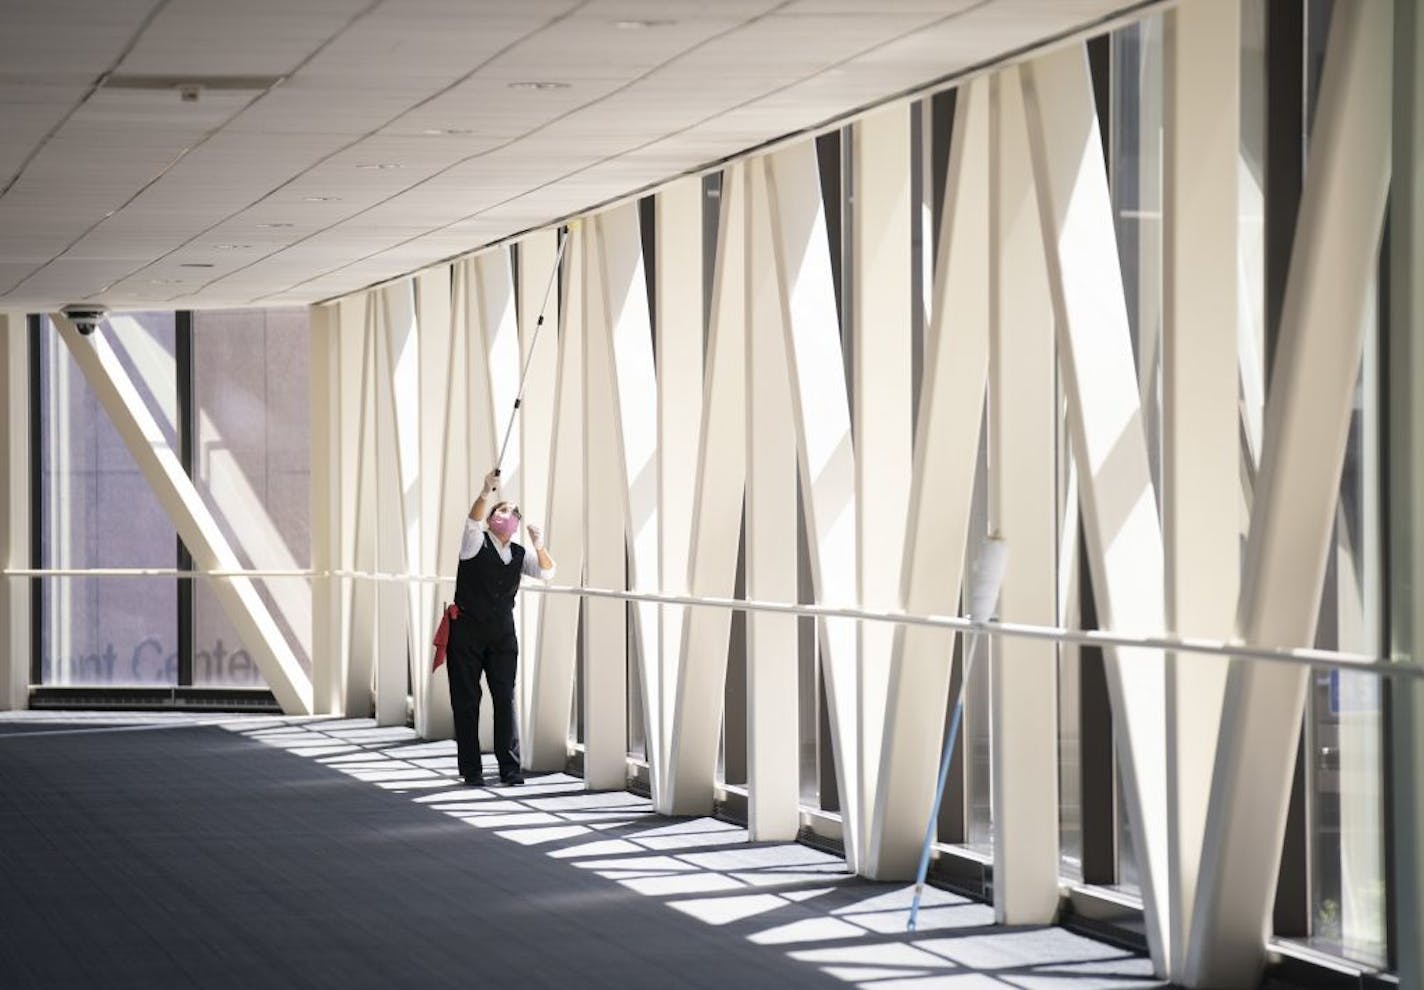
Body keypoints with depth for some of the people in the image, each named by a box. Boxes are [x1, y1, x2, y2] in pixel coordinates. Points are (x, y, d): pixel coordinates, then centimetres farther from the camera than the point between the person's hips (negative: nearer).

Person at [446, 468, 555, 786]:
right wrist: (487, 493, -39)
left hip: (502, 634, 4)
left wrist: (539, 544, -17)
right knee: (466, 700, 0)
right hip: (467, 631, -3)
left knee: (505, 698, -2)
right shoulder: (476, 543, -3)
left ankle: (510, 766, 2)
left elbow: (546, 572, 1)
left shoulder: (519, 555, 10)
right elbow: (473, 521, -22)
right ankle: (471, 769, 5)